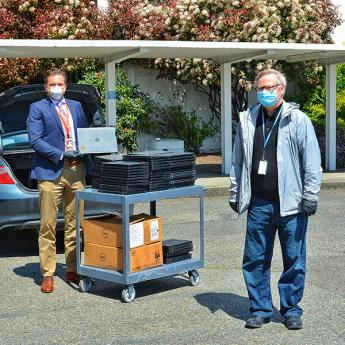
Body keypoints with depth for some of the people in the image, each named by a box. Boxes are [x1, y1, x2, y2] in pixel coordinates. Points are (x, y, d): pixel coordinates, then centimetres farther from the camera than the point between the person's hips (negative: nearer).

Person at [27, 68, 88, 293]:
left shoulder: (76, 106, 17)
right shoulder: (38, 108, 3)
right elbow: (35, 140, -6)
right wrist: (61, 155, -14)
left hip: (76, 170, 5)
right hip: (50, 172, -4)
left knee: (75, 224, 8)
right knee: (48, 226, -3)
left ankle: (72, 271, 18)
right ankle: (47, 275, 4)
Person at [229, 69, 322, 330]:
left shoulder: (298, 120, -2)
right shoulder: (248, 121, 10)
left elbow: (312, 162, -4)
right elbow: (238, 161, 16)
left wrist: (310, 196, -8)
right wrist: (235, 194, 15)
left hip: (291, 203, -3)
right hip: (259, 203, 3)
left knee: (294, 260, 5)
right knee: (255, 260, 7)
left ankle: (291, 309, 19)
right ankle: (260, 309, 19)